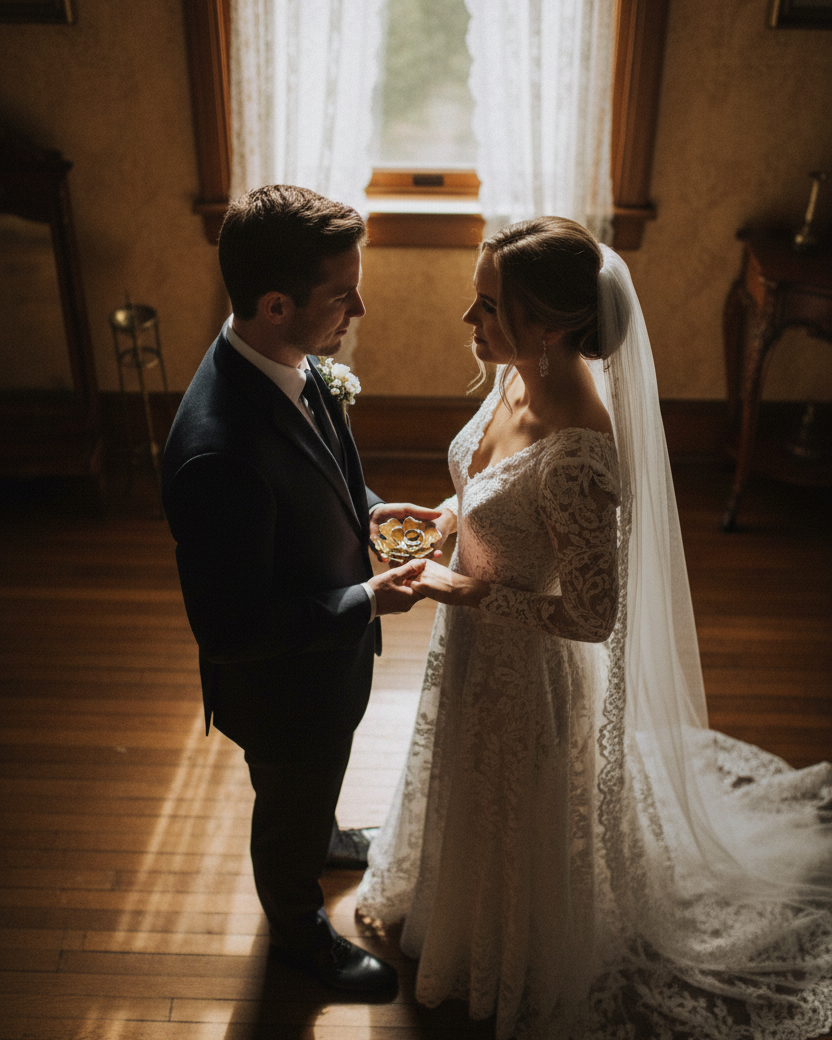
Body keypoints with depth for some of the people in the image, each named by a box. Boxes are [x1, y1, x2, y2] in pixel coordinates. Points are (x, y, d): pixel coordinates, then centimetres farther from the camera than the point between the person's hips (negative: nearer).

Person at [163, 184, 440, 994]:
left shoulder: (291, 361, -14)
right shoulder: (218, 453, -42)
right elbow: (230, 630, -32)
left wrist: (366, 508, -8)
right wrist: (367, 601, -27)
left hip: (328, 649, 8)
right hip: (287, 684, -7)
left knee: (314, 786, 37)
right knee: (290, 813, 24)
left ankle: (323, 838, 68)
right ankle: (298, 931, 54)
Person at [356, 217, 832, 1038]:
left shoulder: (577, 455, -38)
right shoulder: (520, 376, -12)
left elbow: (593, 617, -29)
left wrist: (466, 594, -23)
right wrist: (453, 514, -5)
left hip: (519, 659, -8)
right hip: (475, 635, 8)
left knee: (510, 818, 21)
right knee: (471, 790, 34)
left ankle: (502, 969, 55)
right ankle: (450, 898, 67)